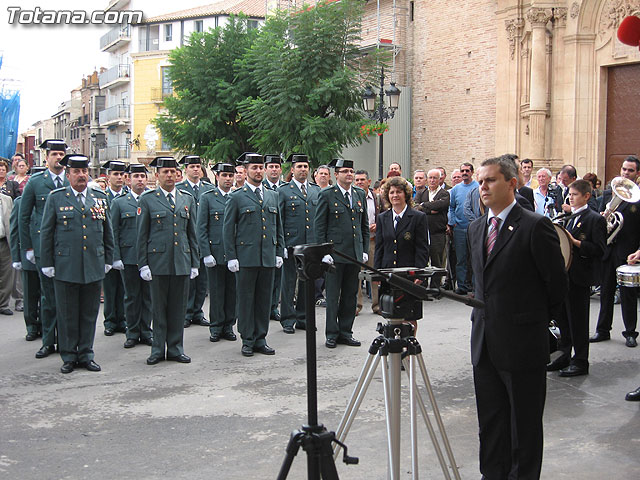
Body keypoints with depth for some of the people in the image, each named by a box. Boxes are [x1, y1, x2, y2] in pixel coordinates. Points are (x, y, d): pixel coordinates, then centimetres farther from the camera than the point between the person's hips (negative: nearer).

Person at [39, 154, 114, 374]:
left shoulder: (100, 198, 9)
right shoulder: (56, 198, 2)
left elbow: (107, 232, 15)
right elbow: (46, 233, 3)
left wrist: (108, 260, 12)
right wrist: (47, 263, -1)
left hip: (94, 267, 2)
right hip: (65, 267, -2)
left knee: (89, 314, 8)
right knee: (67, 314, 5)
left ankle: (86, 355, 18)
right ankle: (69, 357, 16)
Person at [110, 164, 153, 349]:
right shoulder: (119, 202, 6)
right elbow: (113, 232, 3)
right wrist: (116, 257, -5)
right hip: (128, 257, -1)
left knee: (148, 295, 6)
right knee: (131, 296, 4)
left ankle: (146, 332, 16)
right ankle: (132, 333, 14)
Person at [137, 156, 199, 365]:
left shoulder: (188, 199, 12)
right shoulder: (147, 199, 3)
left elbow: (192, 233, 14)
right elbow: (142, 235, 2)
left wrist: (195, 262, 9)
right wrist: (143, 264, -5)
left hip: (182, 262, 3)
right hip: (158, 261, -3)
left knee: (179, 307, 6)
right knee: (159, 307, 5)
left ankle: (175, 348, 17)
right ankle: (158, 350, 15)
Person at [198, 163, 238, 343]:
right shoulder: (207, 198, 2)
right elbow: (201, 228, -1)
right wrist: (206, 254, -9)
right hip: (215, 252, -2)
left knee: (232, 291, 6)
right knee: (216, 291, 3)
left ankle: (228, 326, 17)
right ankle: (216, 327, 14)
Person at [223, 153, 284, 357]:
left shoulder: (273, 196, 15)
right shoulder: (237, 198, 1)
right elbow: (228, 229, 0)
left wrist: (279, 253, 11)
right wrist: (231, 257, -6)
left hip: (268, 257, 4)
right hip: (246, 257, -4)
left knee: (264, 299, 7)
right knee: (246, 299, 1)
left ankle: (260, 340, 16)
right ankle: (247, 341, 10)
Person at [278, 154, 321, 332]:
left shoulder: (317, 190, 13)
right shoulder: (283, 191, 1)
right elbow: (278, 220, -1)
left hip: (312, 244, 4)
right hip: (291, 243, -4)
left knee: (308, 282, 9)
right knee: (289, 282, 1)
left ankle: (303, 318, 20)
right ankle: (288, 320, 10)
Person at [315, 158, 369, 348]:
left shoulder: (360, 194, 12)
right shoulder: (327, 195, -3)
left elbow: (365, 225, 16)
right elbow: (319, 226, -4)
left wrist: (365, 250, 9)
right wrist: (324, 252, -10)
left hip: (355, 253, 5)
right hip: (335, 252, -5)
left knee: (351, 295, 9)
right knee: (333, 295, 0)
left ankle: (345, 331, 18)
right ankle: (332, 333, 10)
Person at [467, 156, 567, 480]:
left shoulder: (535, 227, -12)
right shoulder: (476, 228, 11)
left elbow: (557, 283, -6)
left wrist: (536, 317, 4)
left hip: (522, 342, -7)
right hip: (485, 342, 7)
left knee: (524, 425, 6)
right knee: (490, 421, 16)